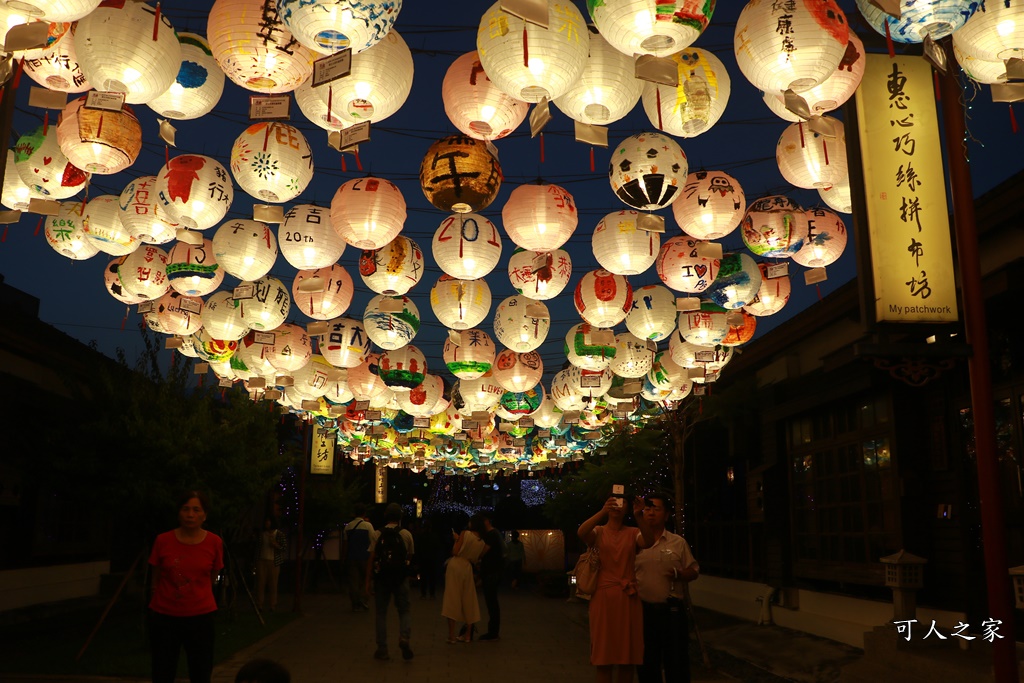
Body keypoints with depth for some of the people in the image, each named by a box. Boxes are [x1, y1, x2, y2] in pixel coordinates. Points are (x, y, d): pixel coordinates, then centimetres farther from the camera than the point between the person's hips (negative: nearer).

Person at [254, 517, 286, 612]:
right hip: (262, 561, 3)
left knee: (273, 584, -4)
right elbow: (258, 547, 17)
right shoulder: (262, 534, 12)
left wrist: (275, 544, -15)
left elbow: (284, 548, 0)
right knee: (260, 583, -2)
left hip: (274, 562, -3)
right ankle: (259, 605, 3)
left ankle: (273, 606, 1)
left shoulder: (280, 534, 1)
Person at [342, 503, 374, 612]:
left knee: (353, 581, 7)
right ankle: (364, 604, 0)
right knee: (365, 581, 5)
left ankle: (355, 605, 8)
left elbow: (344, 543, 10)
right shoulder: (368, 525, -5)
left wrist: (344, 558, 17)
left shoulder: (348, 526, 6)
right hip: (365, 558, -3)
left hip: (351, 558, 3)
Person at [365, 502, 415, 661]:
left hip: (381, 578, 0)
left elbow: (371, 558, -6)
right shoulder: (406, 534, -1)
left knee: (381, 613, 11)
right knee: (404, 610, 11)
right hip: (401, 577, 0)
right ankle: (404, 637, -15)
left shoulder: (377, 535, -2)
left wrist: (368, 581, -2)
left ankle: (382, 649, 13)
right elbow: (410, 555, 9)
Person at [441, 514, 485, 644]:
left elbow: (455, 552, -13)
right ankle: (468, 635, 17)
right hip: (467, 568, 4)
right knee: (468, 601, 13)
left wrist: (457, 539, 2)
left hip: (455, 565, -4)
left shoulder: (465, 533, -8)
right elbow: (475, 559, 11)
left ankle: (451, 635, -4)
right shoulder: (482, 543, 6)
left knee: (452, 599, -2)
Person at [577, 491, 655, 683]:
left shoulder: (632, 533, 6)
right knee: (604, 653, 2)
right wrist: (602, 511, -35)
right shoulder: (598, 532, 3)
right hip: (604, 596, -2)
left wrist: (639, 515, -33)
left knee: (628, 653, 6)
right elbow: (581, 533, -21)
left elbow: (649, 542, -16)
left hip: (628, 598, 2)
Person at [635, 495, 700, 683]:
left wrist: (679, 574, -15)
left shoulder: (678, 542, 3)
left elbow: (694, 572, 5)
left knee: (677, 663, 4)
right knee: (646, 663, 12)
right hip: (643, 609, 1)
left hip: (672, 610, -1)